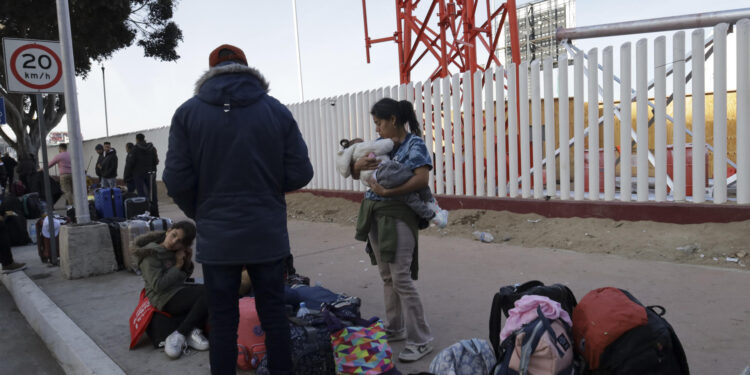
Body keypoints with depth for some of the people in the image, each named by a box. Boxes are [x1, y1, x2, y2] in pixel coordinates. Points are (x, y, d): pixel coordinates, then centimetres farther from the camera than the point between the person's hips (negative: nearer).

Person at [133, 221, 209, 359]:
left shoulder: (174, 252, 10)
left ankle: (193, 331, -13)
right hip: (165, 299, -8)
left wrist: (188, 262, -1)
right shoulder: (151, 253, -11)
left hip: (179, 292, 8)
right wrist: (177, 266, -13)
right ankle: (179, 336, -20)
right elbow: (158, 285, -18)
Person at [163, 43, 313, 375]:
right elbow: (300, 174, -4)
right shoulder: (277, 111, -3)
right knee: (274, 315, 14)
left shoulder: (188, 112, -4)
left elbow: (177, 180, -6)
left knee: (223, 321, 11)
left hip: (217, 238, 0)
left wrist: (200, 214, 12)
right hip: (268, 235, 1)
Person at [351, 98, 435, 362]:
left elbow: (422, 179, -19)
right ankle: (395, 328, 29)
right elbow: (355, 175, 16)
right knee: (387, 277, 14)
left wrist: (387, 191, -22)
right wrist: (358, 164, -8)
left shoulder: (414, 144, -7)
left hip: (397, 217, -7)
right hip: (374, 216, 7)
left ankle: (421, 340, 4)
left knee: (401, 279, -7)